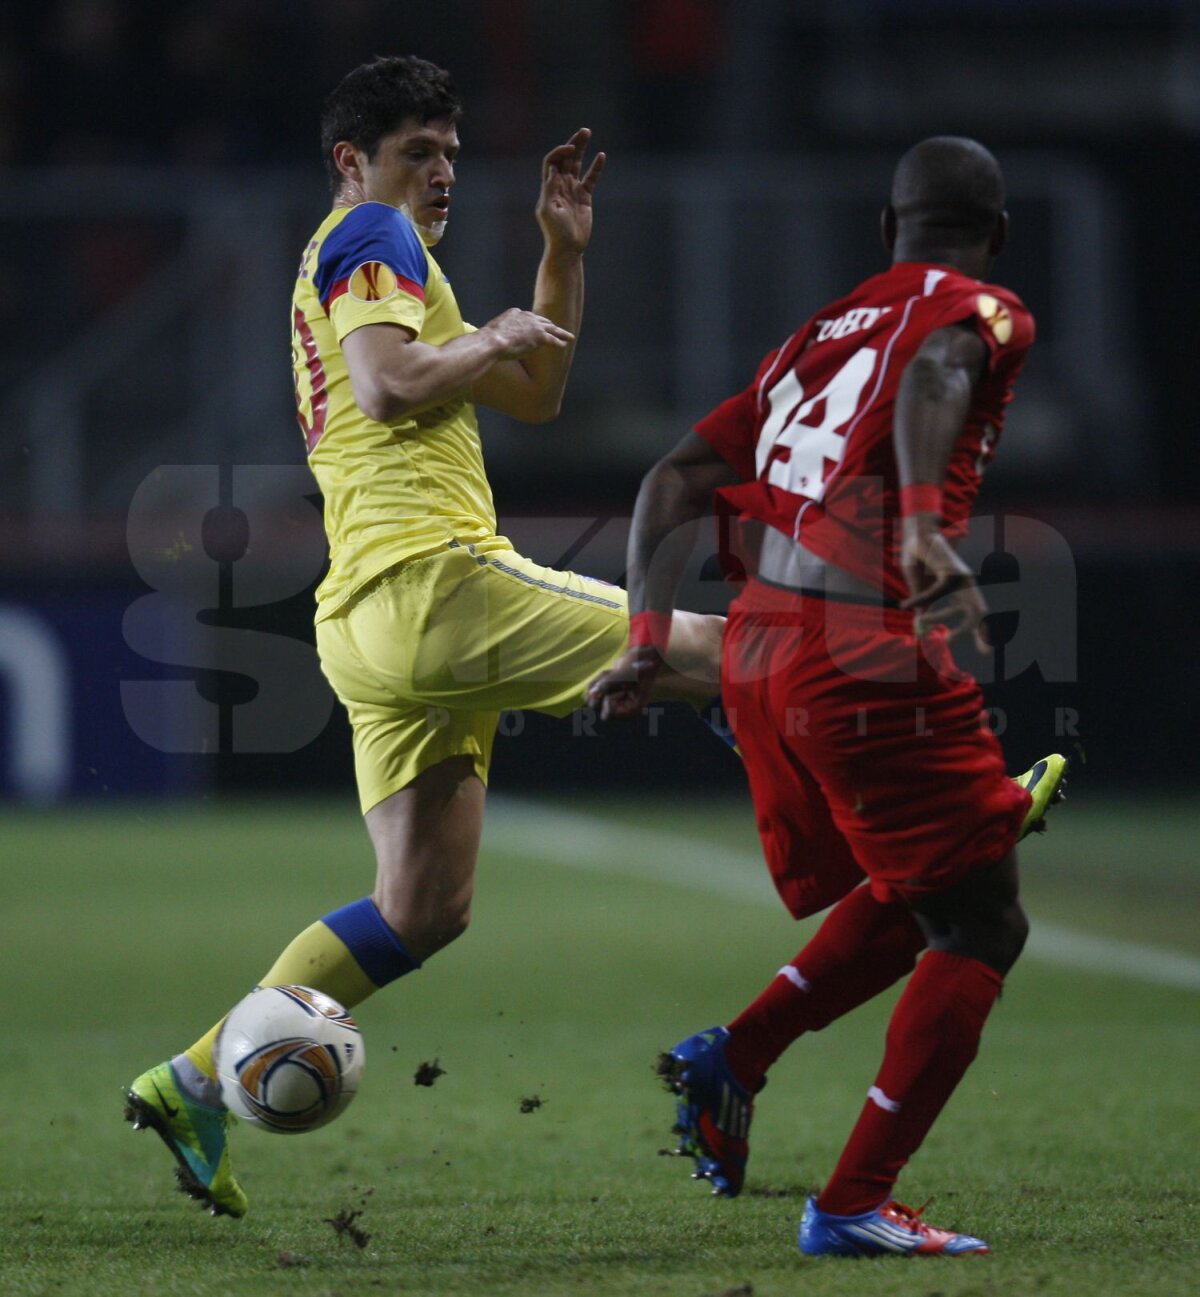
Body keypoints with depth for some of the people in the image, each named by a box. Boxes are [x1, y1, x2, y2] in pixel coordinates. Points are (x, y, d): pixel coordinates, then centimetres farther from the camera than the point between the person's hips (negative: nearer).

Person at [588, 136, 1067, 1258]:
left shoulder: (821, 334, 23)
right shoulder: (982, 312, 2)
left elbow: (675, 481, 18)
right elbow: (937, 366, -23)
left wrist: (648, 642, 15)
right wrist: (925, 526, -37)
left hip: (756, 650, 8)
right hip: (866, 659, -8)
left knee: (906, 902, 24)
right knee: (978, 931, 2)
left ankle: (732, 1059, 12)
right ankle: (855, 1205, -3)